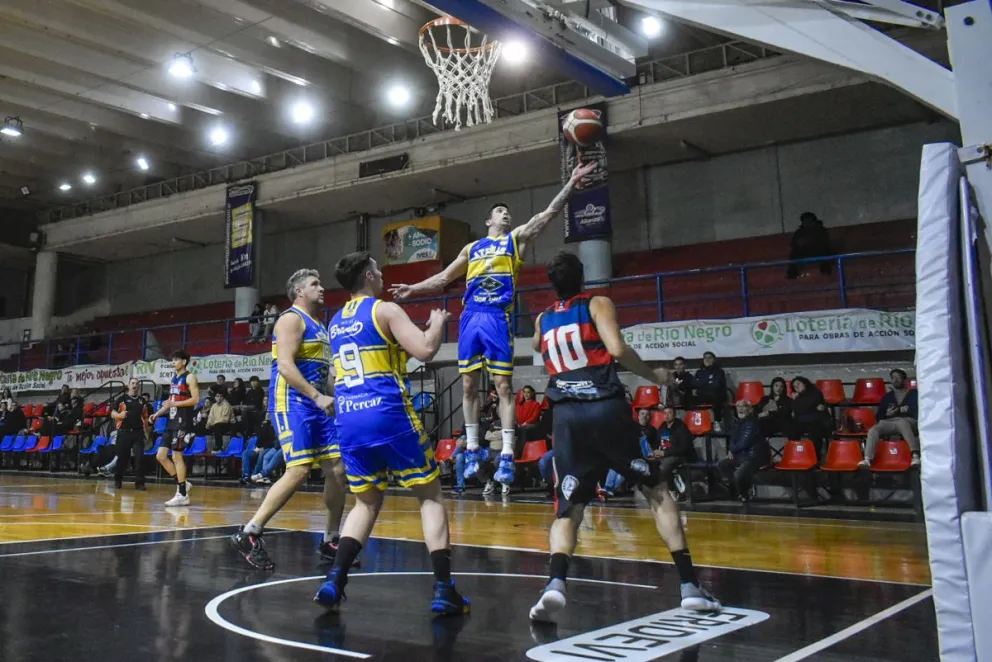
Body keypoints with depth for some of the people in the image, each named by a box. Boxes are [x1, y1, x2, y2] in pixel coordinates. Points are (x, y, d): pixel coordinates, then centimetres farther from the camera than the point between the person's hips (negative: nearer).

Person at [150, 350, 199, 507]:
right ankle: (182, 484, 16)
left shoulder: (189, 378, -7)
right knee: (160, 456, 5)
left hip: (182, 423, -9)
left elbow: (195, 399, -16)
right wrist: (157, 414, 12)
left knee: (177, 456, -8)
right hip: (172, 422, 9)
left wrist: (175, 404, -20)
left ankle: (182, 495, -1)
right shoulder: (174, 379, 18)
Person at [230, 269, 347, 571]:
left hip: (316, 404, 9)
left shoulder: (318, 326, 21)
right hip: (292, 403, -9)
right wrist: (318, 396, -25)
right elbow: (285, 366, -20)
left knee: (338, 471, 5)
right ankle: (248, 535, -9)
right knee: (298, 471, -18)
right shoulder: (291, 319, -7)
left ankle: (330, 542, 16)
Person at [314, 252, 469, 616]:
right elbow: (424, 350, -14)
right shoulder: (385, 310, -3)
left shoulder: (335, 323, 19)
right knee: (430, 495, 5)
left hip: (348, 419, 6)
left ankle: (334, 580, 4)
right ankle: (443, 589, 0)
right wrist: (437, 324, 6)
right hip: (387, 414, -6)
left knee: (366, 503, 19)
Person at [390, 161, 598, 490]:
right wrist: (413, 289, 25)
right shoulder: (472, 248, 21)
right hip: (470, 318, 4)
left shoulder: (517, 238, 12)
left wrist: (571, 183, -7)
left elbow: (549, 213, 2)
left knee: (504, 385, -6)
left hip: (498, 318, -4)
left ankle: (507, 455, -8)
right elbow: (444, 277, 27)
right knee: (469, 385, 6)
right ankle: (472, 449, 15)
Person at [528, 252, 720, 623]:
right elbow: (617, 350, -10)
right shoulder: (597, 304, 7)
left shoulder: (543, 321, 19)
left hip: (567, 416, 3)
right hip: (607, 409, -3)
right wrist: (654, 376, 3)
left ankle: (555, 584, -18)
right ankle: (690, 586, 7)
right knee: (656, 490, 12)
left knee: (568, 509, 9)